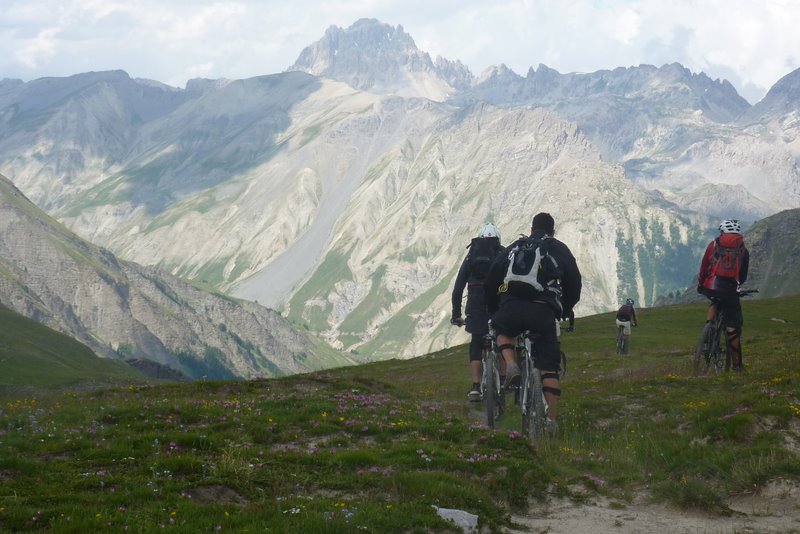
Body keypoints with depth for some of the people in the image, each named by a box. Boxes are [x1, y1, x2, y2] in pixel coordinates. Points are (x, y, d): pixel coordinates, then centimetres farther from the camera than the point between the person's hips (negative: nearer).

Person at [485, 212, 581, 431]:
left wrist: (492, 310, 35)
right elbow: (574, 281, 17)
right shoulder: (559, 249, 21)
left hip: (511, 307, 2)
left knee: (503, 331, 34)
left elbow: (491, 279, 25)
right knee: (549, 368, 4)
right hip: (544, 312, -1)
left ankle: (510, 364, 5)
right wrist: (565, 310, 31)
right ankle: (551, 420, -5)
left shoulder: (514, 247, 26)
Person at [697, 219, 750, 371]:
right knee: (733, 326, 6)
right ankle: (736, 363, 6)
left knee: (715, 302, 37)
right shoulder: (743, 250, 13)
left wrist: (700, 284, 27)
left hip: (710, 288, 1)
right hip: (730, 290, -1)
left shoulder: (714, 244, 11)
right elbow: (743, 276, 19)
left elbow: (704, 267, 12)